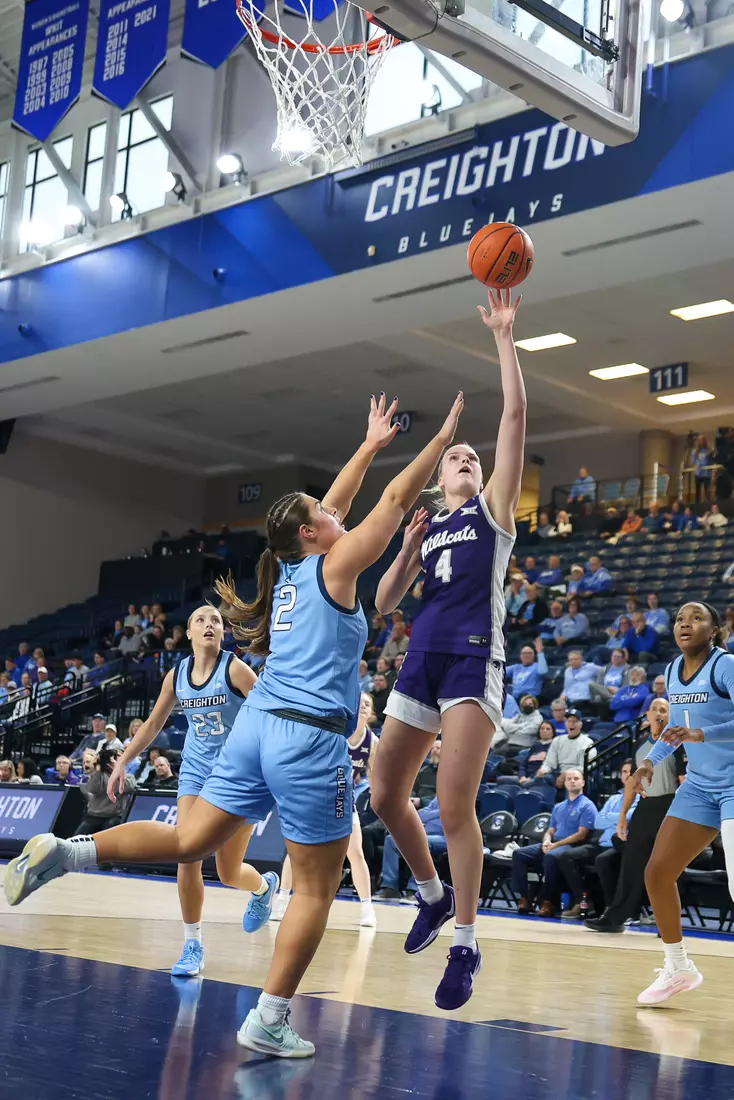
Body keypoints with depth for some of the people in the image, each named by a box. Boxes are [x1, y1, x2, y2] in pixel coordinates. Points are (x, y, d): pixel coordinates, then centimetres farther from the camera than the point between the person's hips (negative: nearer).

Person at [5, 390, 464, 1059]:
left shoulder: (290, 570, 15)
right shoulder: (334, 567, -4)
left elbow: (334, 507, 30)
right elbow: (397, 500, -1)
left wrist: (370, 446, 37)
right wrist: (442, 439, 9)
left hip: (258, 725, 7)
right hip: (310, 739, -7)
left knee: (188, 843, 10)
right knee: (317, 887, 4)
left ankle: (65, 852, -8)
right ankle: (268, 1022, 5)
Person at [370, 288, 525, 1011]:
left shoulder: (493, 508, 10)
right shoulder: (424, 528, 21)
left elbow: (514, 416, 0)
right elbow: (383, 602, 16)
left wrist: (504, 337, -3)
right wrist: (409, 547, 3)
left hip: (473, 661, -6)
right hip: (422, 661, 6)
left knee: (454, 806, -13)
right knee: (385, 797, 7)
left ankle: (465, 944, -1)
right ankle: (433, 895, 30)